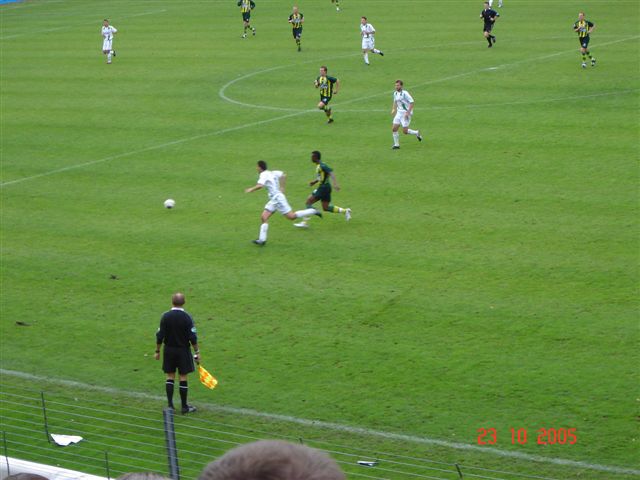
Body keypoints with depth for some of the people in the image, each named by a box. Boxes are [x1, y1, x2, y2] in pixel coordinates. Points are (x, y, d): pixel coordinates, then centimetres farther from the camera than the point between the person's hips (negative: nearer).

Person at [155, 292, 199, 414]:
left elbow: (160, 336, -5)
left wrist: (157, 351, 6)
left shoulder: (165, 316, -7)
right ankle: (184, 407, 10)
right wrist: (197, 351, 0)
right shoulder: (187, 317, -12)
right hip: (183, 350, -2)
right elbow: (192, 337, -11)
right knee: (183, 377, 4)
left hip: (169, 350, 2)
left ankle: (170, 404, 8)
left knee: (170, 377, 11)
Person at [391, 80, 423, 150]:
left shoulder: (405, 93, -17)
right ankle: (396, 144, 10)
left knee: (405, 131, -6)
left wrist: (408, 112, -23)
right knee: (394, 129, -2)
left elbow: (412, 102, -18)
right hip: (399, 113, 7)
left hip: (406, 113, -7)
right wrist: (393, 109, 12)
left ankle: (417, 133, 21)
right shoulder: (395, 93, 6)